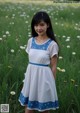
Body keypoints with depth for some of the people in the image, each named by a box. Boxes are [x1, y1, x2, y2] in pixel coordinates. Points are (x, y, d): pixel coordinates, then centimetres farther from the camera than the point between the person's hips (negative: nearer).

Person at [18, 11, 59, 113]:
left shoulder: (52, 44, -12)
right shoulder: (31, 41, 2)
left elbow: (53, 67, -7)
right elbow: (30, 61, 10)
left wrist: (52, 84, -5)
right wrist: (28, 76, 12)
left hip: (44, 77, -4)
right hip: (31, 76, 5)